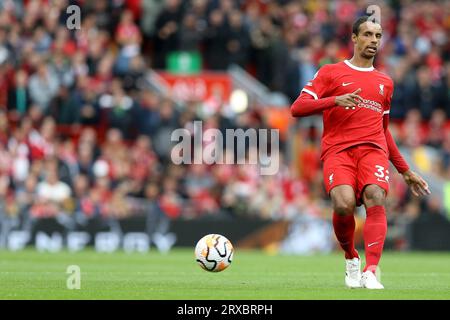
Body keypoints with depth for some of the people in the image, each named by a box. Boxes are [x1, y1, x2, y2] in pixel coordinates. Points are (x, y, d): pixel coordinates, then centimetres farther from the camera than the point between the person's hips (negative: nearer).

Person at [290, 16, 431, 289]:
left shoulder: (385, 82, 24)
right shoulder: (331, 73, 12)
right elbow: (297, 108, 2)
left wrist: (405, 171, 30)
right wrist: (336, 100, -13)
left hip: (373, 149, 3)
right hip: (338, 150, -3)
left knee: (376, 199, -28)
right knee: (344, 204, -28)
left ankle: (370, 272, -34)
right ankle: (351, 258, 1)